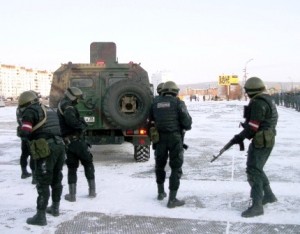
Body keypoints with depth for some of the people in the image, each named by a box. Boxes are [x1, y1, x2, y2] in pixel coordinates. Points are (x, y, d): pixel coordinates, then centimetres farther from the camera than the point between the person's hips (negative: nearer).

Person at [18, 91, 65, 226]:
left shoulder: (30, 112, -2)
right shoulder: (50, 110, 22)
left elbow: (24, 133, -12)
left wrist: (30, 138, 9)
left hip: (46, 150, -8)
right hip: (59, 146, 8)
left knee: (43, 183, -2)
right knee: (56, 179, 20)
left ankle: (40, 216, 3)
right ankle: (55, 208, 35)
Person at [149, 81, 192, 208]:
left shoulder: (155, 102, 5)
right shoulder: (178, 102, -6)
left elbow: (150, 119, 12)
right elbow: (186, 121, -10)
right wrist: (187, 127, 11)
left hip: (160, 137, 4)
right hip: (175, 137, -4)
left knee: (160, 164, 20)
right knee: (176, 168, 1)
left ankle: (161, 192, 33)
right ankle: (172, 199, -1)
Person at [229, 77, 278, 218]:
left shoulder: (258, 103, -19)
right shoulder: (266, 100, 14)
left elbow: (253, 126, -22)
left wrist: (240, 137, -14)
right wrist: (246, 124, 9)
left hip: (261, 142, -11)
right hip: (266, 140, 11)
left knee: (253, 171, -7)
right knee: (256, 168, 22)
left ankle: (257, 206, -5)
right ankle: (268, 195, 34)